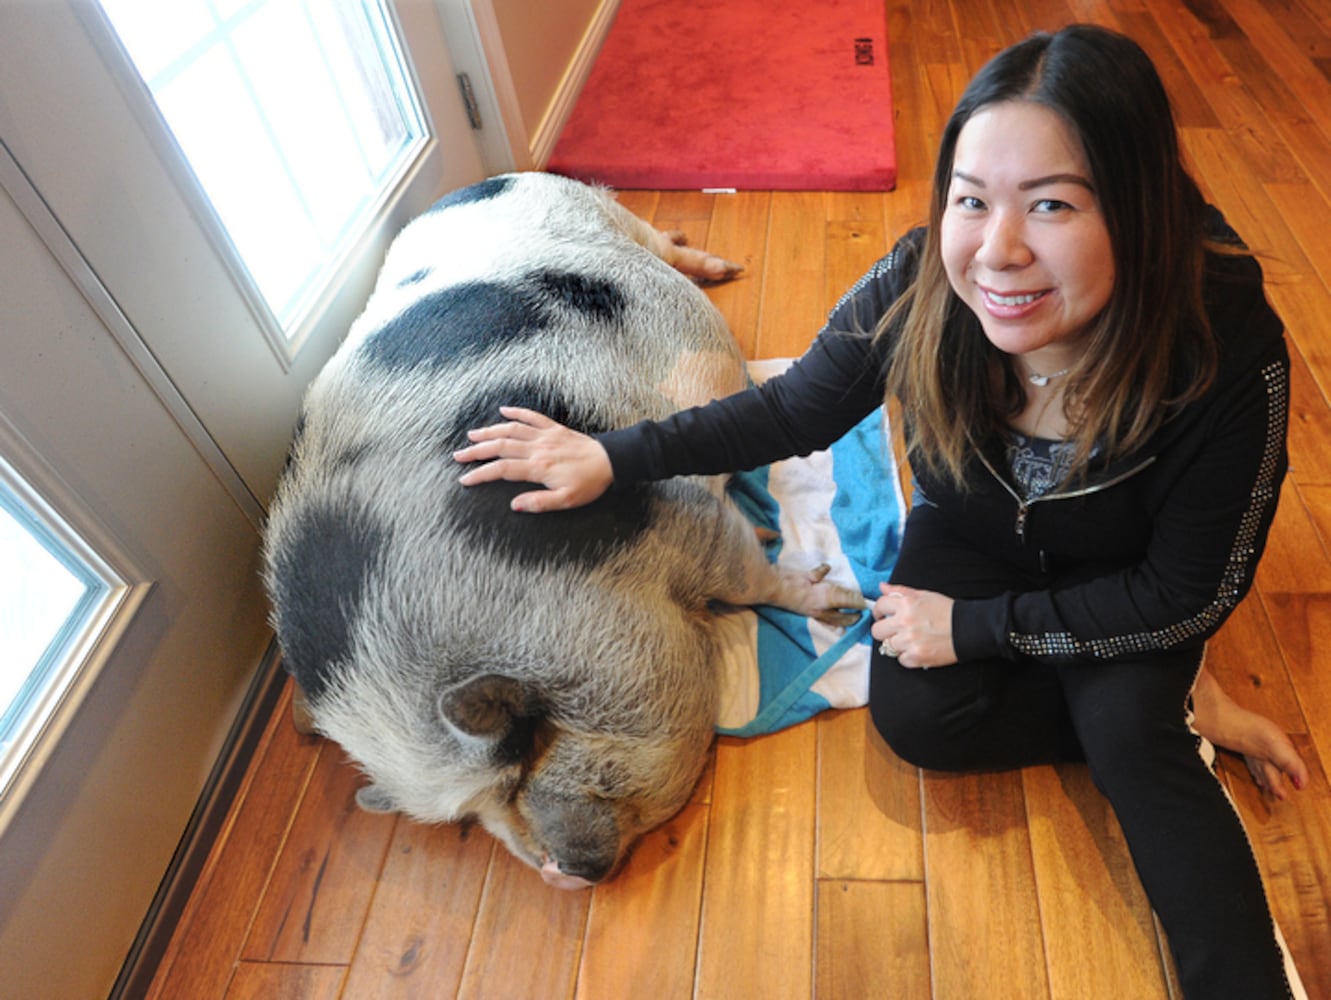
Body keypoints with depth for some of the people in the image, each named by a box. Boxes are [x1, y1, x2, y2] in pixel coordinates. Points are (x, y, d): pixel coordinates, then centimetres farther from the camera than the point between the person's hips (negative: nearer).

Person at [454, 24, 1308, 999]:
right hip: (971, 536, 2)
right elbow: (792, 411, -13)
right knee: (914, 718, -16)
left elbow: (1188, 593, -21)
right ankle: (1173, 705, 4)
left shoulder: (1229, 352, -33)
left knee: (1131, 736, -25)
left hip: (1119, 579, -1)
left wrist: (974, 629, -22)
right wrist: (613, 456, -18)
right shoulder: (917, 290, -30)